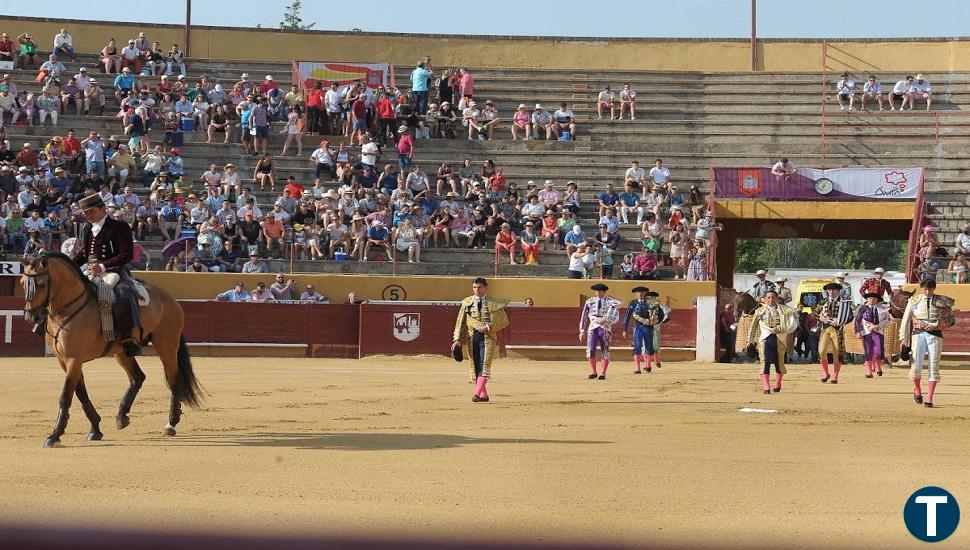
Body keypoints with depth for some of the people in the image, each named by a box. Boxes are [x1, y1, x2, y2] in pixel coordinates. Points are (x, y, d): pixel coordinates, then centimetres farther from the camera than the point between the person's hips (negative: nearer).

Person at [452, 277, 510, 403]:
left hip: (488, 337, -3)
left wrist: (488, 327, -13)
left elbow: (504, 321, 0)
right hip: (471, 338, 3)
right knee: (475, 367, 5)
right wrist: (457, 339, 0)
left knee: (484, 365, -15)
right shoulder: (467, 303, 9)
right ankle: (484, 395, 13)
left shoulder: (495, 303, 1)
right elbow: (460, 322, 9)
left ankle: (478, 393, -22)